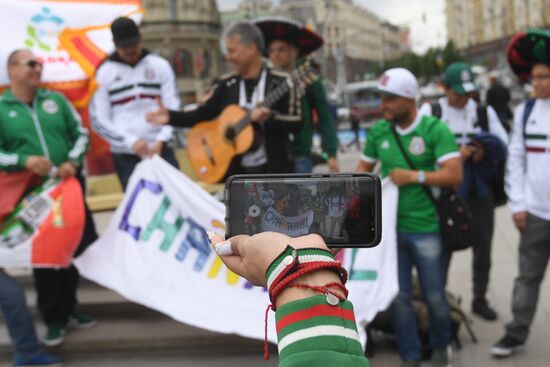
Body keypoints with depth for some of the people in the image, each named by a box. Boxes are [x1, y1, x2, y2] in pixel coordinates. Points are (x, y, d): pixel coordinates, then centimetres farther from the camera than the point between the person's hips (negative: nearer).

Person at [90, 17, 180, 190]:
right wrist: (131, 141, -11)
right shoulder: (104, 72, 3)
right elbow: (98, 119, 0)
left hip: (161, 149, 1)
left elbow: (173, 108, 4)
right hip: (125, 155, -1)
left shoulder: (160, 66, 7)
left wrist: (161, 140, -11)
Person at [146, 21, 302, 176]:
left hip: (273, 170, -3)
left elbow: (296, 123, -12)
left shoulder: (280, 82, -7)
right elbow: (205, 113, 9)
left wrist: (269, 118, -29)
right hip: (236, 171, 4)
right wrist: (171, 116, -2)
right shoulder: (226, 84, 6)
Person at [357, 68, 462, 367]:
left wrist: (414, 176, -19)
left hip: (426, 228, -3)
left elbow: (455, 175, -15)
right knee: (398, 297, 9)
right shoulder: (378, 131, 2)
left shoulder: (435, 129, -10)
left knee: (434, 296, 10)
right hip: (389, 227, 3)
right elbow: (364, 167, 15)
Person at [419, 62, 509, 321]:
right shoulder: (430, 112, 0)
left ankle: (480, 299, 26)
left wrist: (486, 153, -13)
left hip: (480, 191, 3)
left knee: (483, 247, 10)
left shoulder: (485, 112, 10)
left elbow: (505, 146, 7)